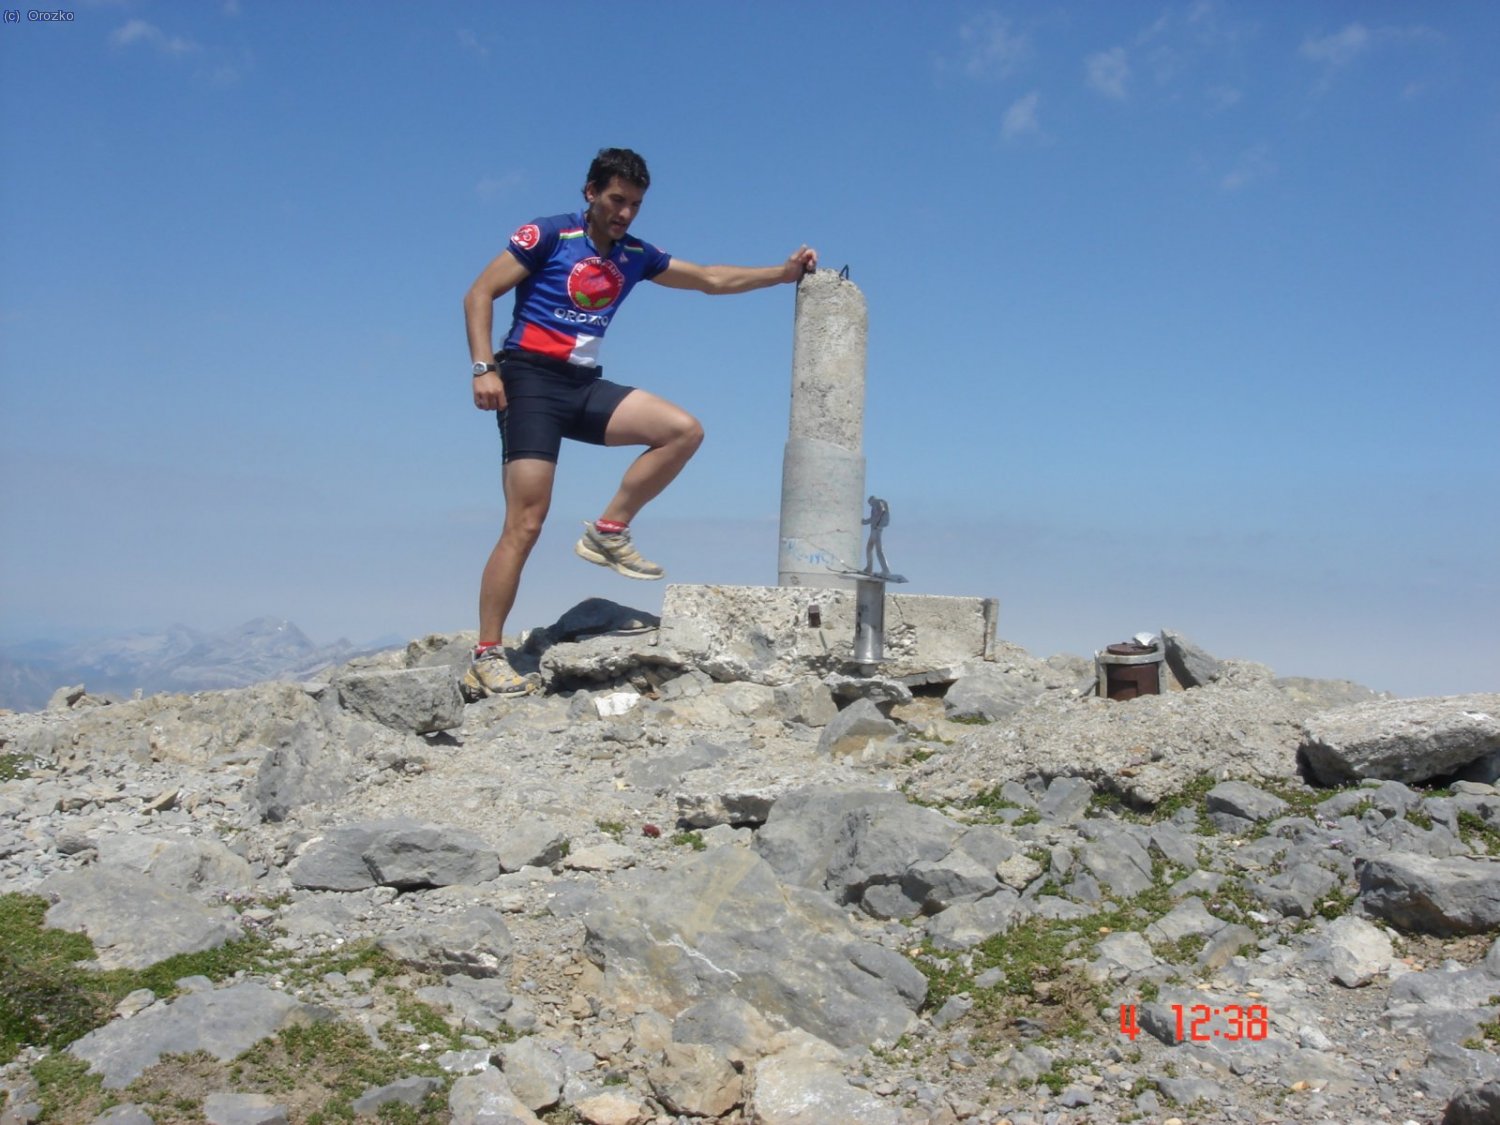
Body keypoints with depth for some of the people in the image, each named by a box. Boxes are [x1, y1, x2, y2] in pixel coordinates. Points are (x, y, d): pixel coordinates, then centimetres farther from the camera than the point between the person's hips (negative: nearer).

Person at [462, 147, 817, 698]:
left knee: (684, 430, -10)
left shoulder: (635, 256, 14)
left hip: (584, 385, 6)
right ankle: (485, 659, -8)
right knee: (525, 522, -14)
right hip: (530, 379, -6)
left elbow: (711, 279, 21)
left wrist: (784, 272, 14)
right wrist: (484, 368, -16)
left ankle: (608, 532, -1)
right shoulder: (549, 235, -2)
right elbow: (480, 294, -4)